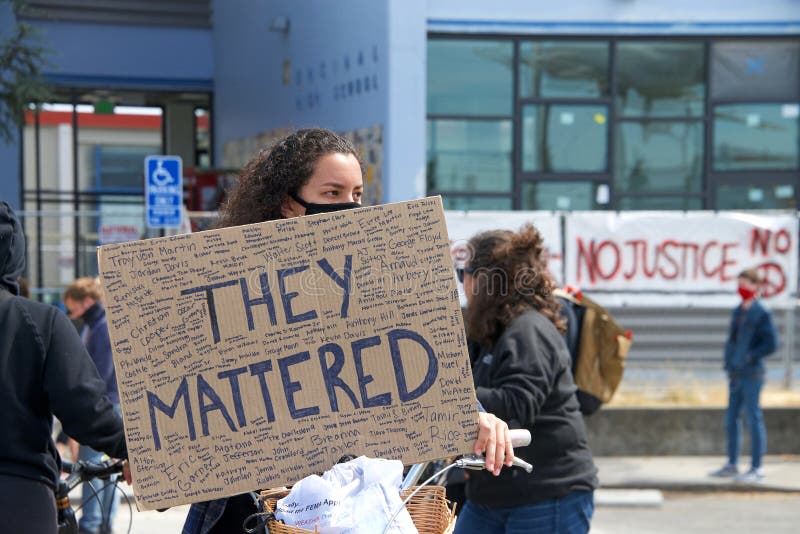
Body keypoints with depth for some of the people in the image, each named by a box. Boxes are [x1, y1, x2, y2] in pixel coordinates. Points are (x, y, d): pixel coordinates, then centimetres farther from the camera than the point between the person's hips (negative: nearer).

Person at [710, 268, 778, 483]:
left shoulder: (761, 314, -9)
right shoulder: (737, 311, 13)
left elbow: (771, 344, -12)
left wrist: (749, 358, -14)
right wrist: (729, 362, 9)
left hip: (752, 375, -8)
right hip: (736, 375, 8)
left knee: (753, 419, -4)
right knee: (731, 418, 11)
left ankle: (756, 468, 1)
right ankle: (732, 465, 21)